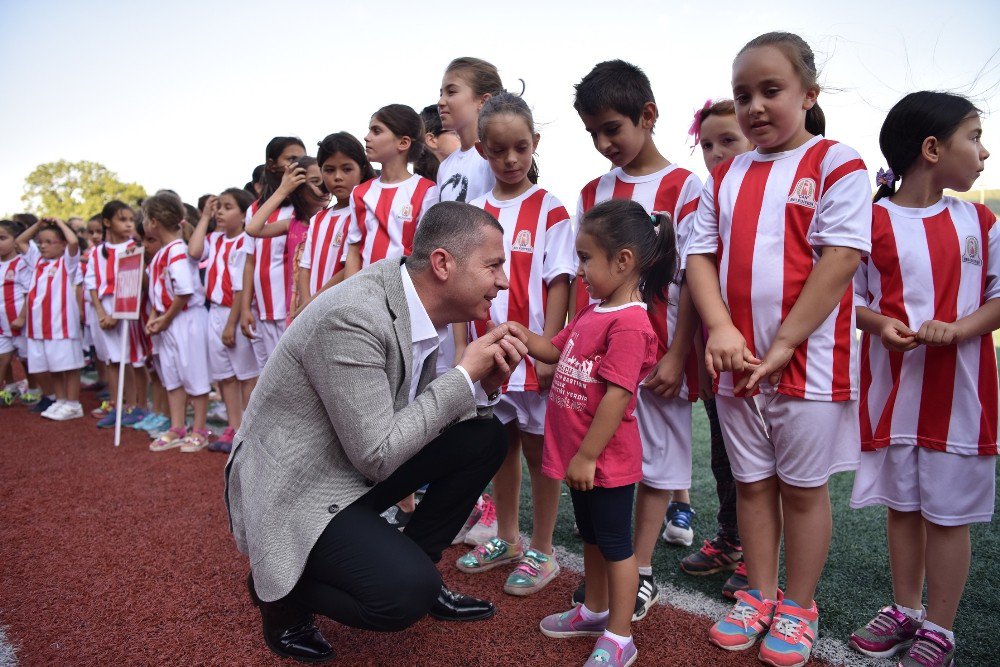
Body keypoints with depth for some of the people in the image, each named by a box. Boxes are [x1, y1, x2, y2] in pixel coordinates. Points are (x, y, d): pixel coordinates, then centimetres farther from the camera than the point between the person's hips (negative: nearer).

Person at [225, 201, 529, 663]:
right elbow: (377, 456, -27)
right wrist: (465, 375, -21)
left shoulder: (419, 306, -2)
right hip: (293, 487, -8)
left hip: (360, 466, 9)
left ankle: (412, 565, 14)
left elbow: (424, 412, 8)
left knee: (485, 439, 0)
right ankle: (283, 592, 4)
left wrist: (483, 385, -11)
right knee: (406, 594, -25)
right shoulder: (352, 316, -29)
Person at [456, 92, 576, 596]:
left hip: (532, 353, -5)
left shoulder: (550, 209, -5)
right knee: (500, 446, 17)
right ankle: (507, 538, 35)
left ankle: (541, 551, 23)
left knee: (538, 449, 7)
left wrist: (548, 348, -15)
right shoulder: (474, 211, 7)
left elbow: (558, 282, -9)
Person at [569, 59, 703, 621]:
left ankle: (642, 572, 22)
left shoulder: (683, 188, -5)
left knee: (656, 460, 8)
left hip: (657, 351, -4)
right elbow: (583, 275, 11)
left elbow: (693, 279, -8)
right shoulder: (592, 193, 10)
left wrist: (676, 355, -12)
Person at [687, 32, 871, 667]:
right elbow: (701, 257, 4)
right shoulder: (725, 177, 10)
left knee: (803, 488, 9)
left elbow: (840, 260, -14)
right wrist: (721, 330, -12)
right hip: (737, 364, 5)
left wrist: (782, 345, -17)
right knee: (752, 483, 14)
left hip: (810, 361, -4)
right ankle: (759, 597, 31)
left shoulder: (837, 164, -4)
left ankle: (799, 609, 27)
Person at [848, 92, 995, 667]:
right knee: (902, 503, 13)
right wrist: (880, 324, -18)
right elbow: (851, 299, 2)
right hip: (893, 388, 0)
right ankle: (906, 609, 31)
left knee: (949, 511, 6)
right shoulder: (872, 222, -2)